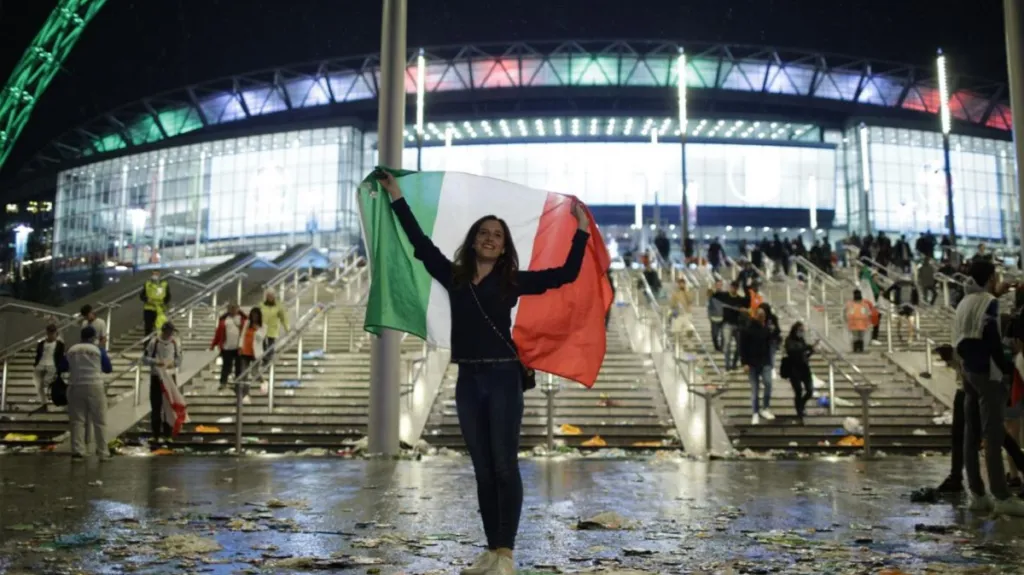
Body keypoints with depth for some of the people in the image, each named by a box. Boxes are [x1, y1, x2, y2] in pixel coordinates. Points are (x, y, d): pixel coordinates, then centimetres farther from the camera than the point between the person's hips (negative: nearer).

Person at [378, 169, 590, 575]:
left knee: (504, 466, -3)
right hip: (468, 381, 3)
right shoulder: (454, 277, 9)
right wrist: (396, 196, 19)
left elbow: (566, 274, 2)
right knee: (483, 470, 8)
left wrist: (582, 230, -1)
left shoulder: (512, 282, 3)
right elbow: (420, 243, 15)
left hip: (502, 378, -3)